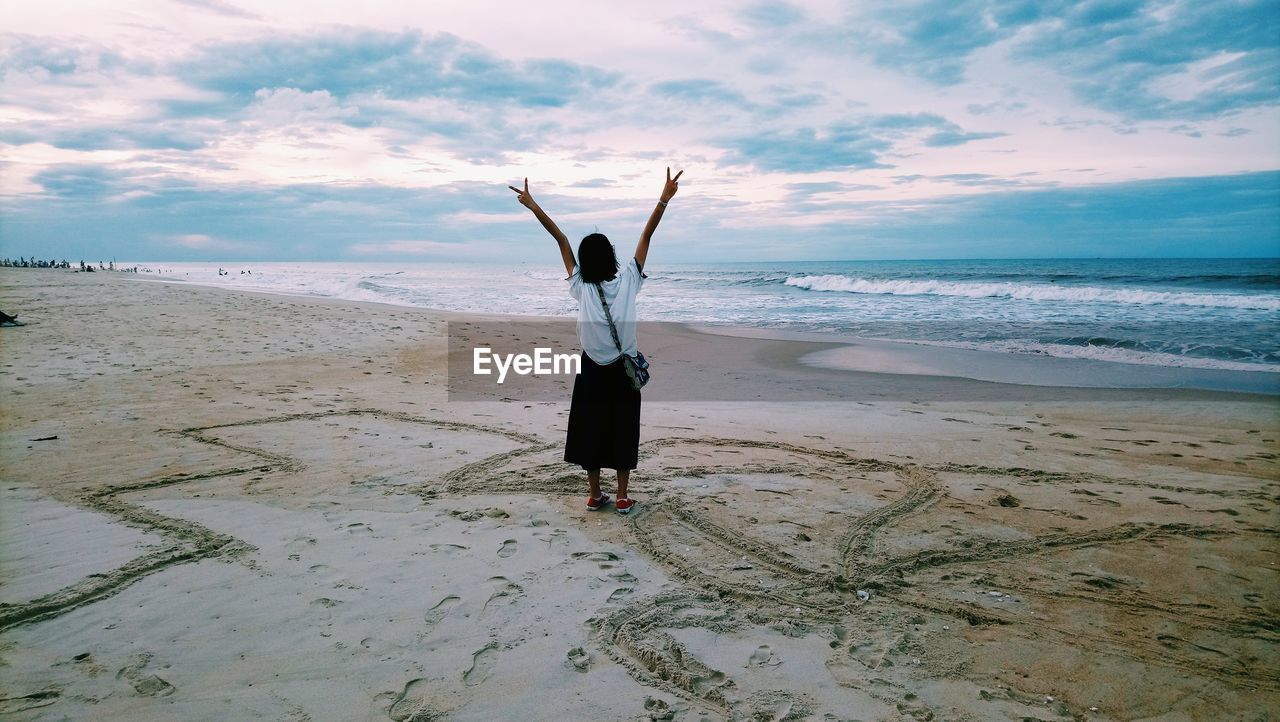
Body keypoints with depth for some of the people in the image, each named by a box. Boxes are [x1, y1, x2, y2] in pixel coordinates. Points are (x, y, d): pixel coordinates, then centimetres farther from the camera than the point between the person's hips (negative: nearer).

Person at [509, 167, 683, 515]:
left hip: (592, 369, 1)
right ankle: (622, 498, 10)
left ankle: (594, 495, 14)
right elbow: (646, 236, -10)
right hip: (623, 369, 0)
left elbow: (561, 239, -7)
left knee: (590, 428, 9)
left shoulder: (581, 287, -8)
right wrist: (664, 199, -9)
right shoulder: (628, 281, -9)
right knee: (622, 429, 6)